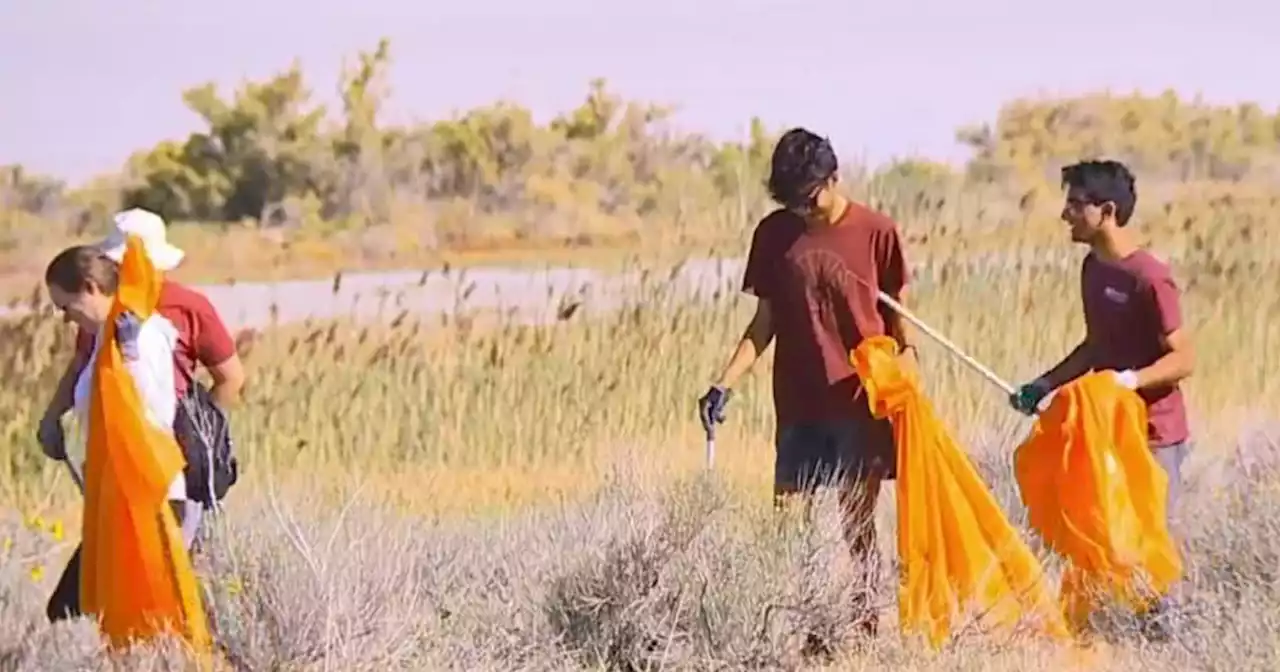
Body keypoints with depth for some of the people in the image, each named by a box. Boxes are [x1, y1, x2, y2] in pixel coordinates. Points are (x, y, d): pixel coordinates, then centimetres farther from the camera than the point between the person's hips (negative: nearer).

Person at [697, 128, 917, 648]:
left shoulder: (876, 232, -3)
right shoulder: (774, 234, 5)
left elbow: (898, 318, 4)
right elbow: (764, 322, 8)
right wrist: (725, 383, -3)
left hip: (861, 403, -3)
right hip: (798, 405, 3)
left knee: (857, 523, 1)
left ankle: (864, 626, 10)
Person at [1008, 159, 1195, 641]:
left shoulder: (1149, 278, -20)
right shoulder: (1093, 268, 7)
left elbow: (1184, 359, -19)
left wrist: (1131, 379, -33)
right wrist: (1046, 384, 11)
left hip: (1153, 433, -8)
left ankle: (1158, 630, 3)